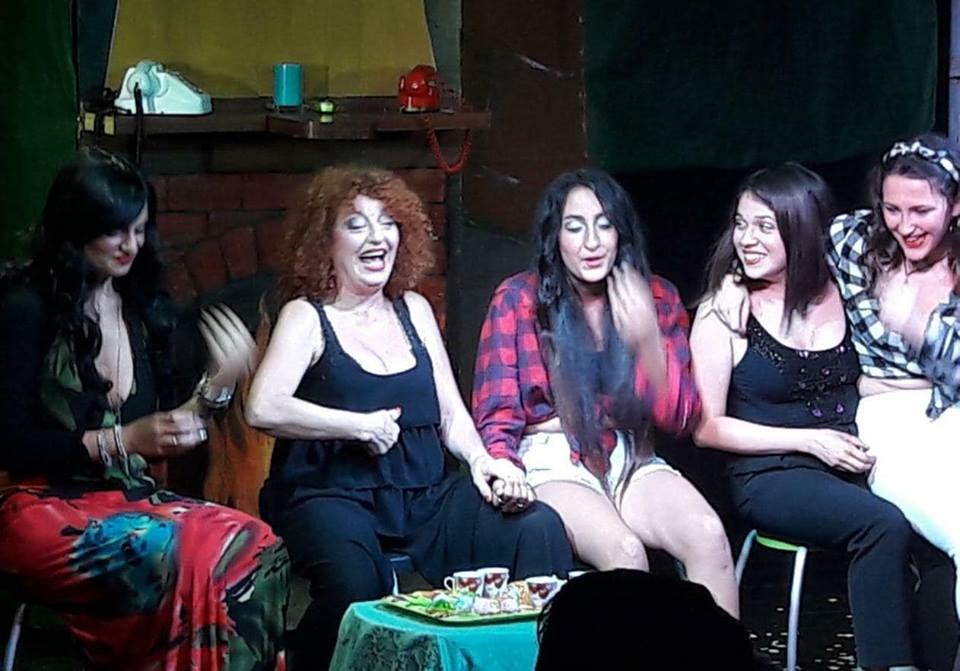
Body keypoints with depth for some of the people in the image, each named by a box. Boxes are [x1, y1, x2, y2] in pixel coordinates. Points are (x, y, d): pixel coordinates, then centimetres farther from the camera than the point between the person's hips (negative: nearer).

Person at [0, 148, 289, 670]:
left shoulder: (146, 311, 14)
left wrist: (219, 384, 0)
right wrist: (122, 440, -13)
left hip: (129, 500, 6)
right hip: (44, 506, -6)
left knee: (258, 548, -24)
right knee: (179, 555, -35)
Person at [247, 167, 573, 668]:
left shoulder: (413, 310, 18)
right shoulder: (306, 317, 2)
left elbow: (451, 414, 17)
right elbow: (263, 408, -14)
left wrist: (480, 460, -4)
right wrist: (364, 427, -10)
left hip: (425, 493, 5)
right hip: (335, 495, -5)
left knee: (539, 528, -19)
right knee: (356, 584, -38)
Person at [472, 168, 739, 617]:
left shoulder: (658, 298, 10)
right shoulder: (517, 300, 2)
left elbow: (678, 419, 6)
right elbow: (495, 416, 2)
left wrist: (647, 339, -11)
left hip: (632, 463, 3)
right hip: (552, 464, -3)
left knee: (708, 535, -29)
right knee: (625, 551, -34)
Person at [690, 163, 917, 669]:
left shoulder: (837, 294, 9)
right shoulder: (724, 312, -1)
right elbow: (707, 428, -2)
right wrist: (811, 441, -8)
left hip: (854, 464, 4)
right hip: (772, 476, -3)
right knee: (885, 526, -32)